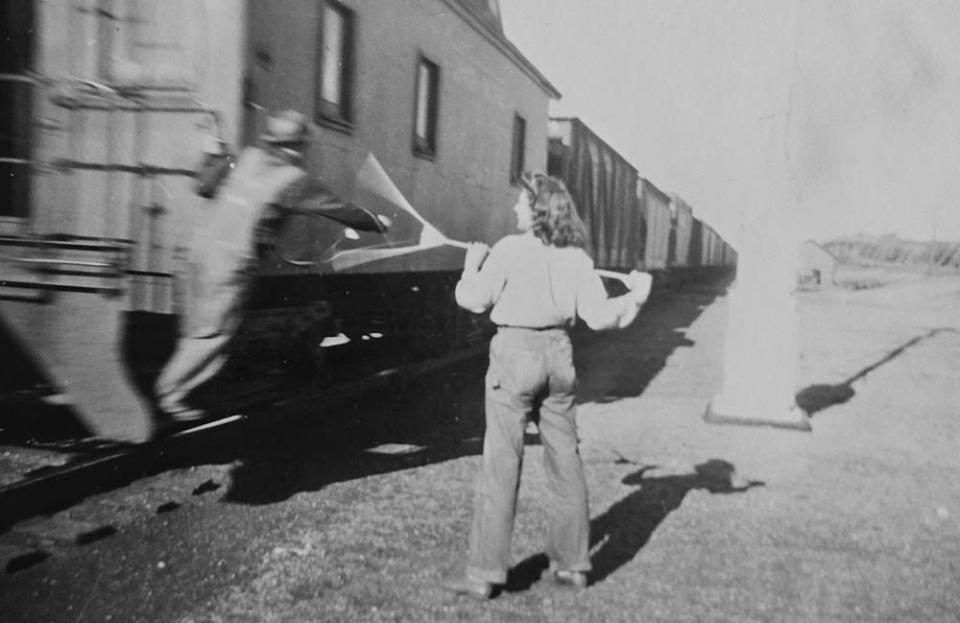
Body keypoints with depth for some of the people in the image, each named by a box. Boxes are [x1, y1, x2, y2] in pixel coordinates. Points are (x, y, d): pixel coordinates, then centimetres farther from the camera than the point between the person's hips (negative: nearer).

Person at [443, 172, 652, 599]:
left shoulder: (510, 248, -8)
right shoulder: (576, 257, 4)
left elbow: (472, 300, -8)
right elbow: (598, 316, -1)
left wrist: (472, 264, 10)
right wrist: (634, 298, 15)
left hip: (516, 352, -5)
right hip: (558, 354, 5)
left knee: (501, 465, 0)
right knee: (566, 463, 13)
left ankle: (484, 573, 4)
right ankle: (572, 564, 24)